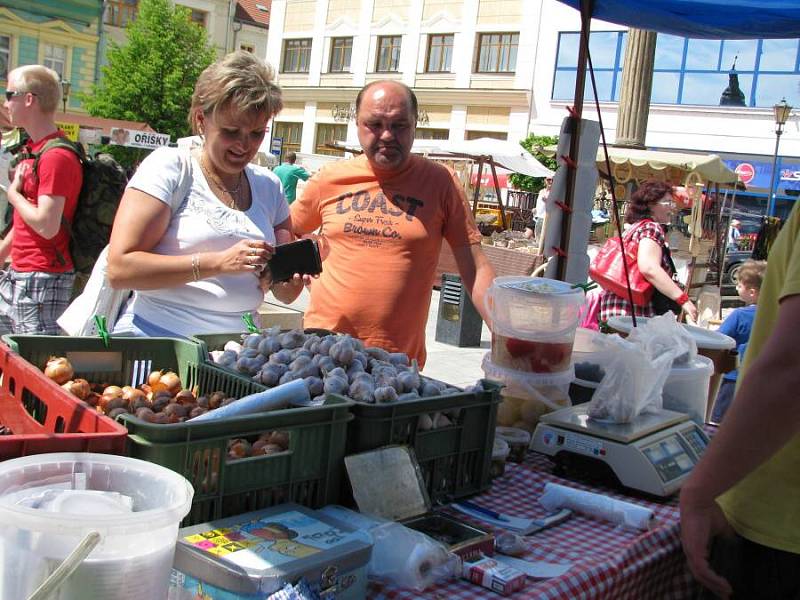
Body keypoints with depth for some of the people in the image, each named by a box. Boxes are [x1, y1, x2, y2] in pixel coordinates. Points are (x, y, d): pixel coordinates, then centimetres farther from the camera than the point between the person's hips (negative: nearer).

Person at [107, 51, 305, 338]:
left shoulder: (269, 185, 14)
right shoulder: (169, 167, 0)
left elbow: (285, 292, 21)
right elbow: (120, 268, -10)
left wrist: (287, 284, -2)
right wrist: (219, 262, -16)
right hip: (157, 342, -6)